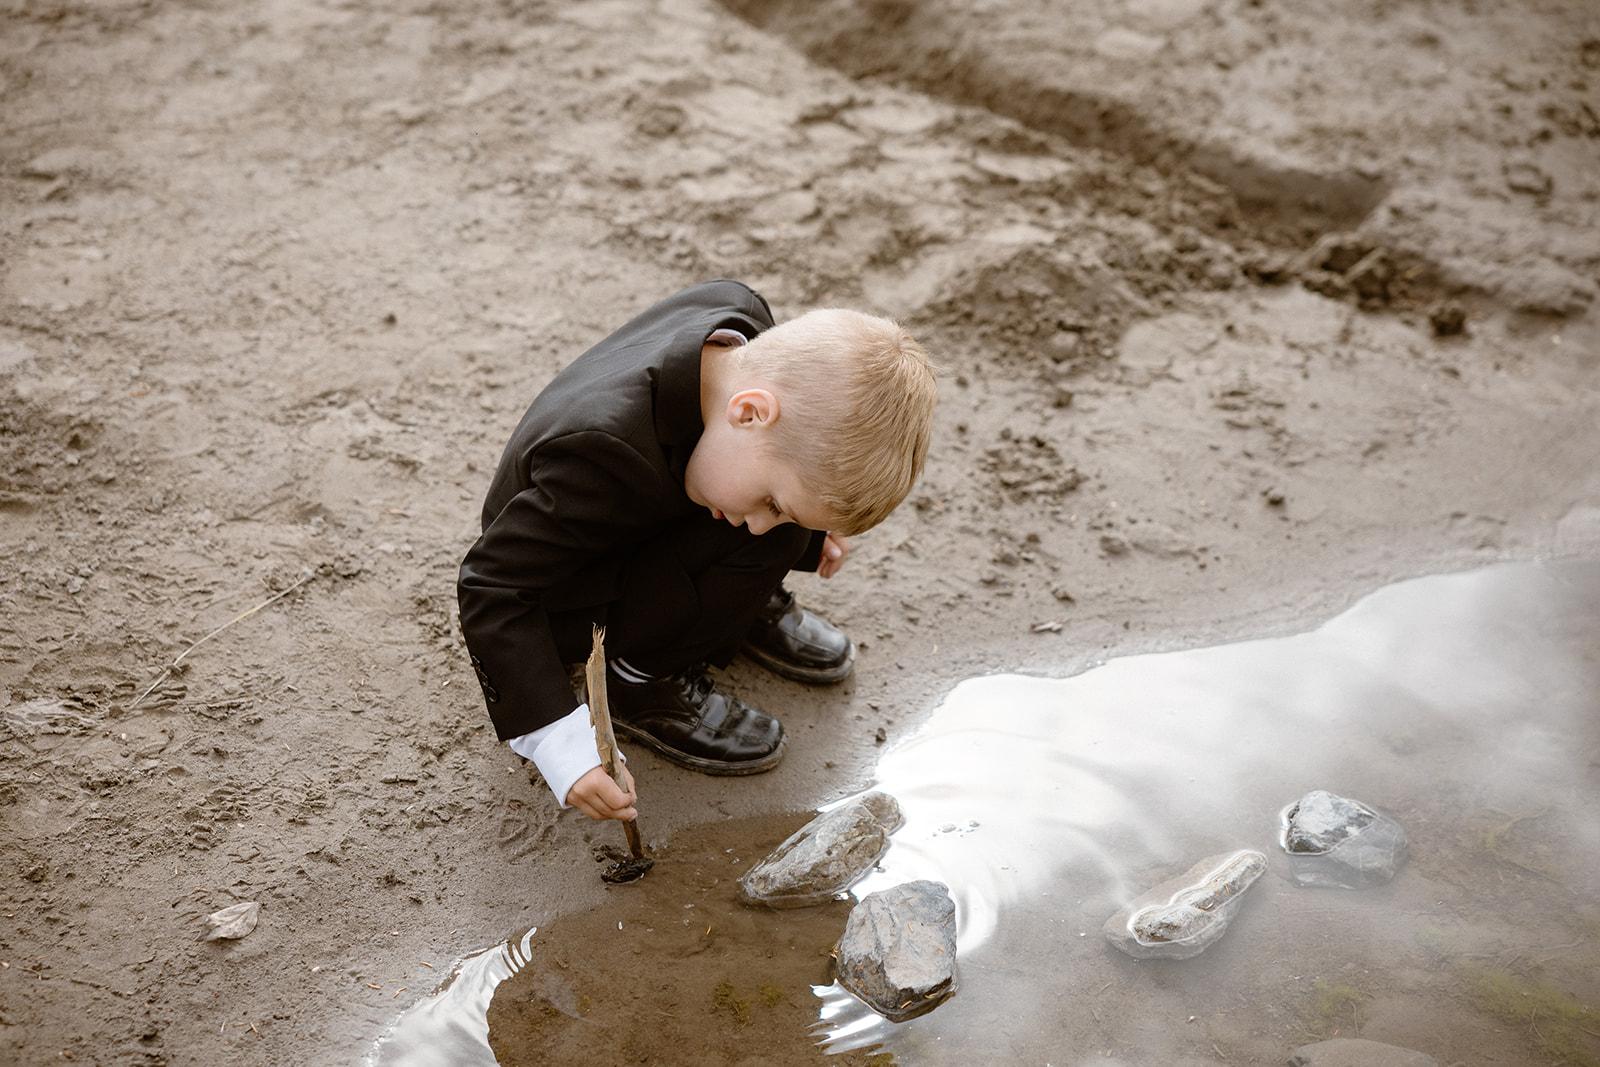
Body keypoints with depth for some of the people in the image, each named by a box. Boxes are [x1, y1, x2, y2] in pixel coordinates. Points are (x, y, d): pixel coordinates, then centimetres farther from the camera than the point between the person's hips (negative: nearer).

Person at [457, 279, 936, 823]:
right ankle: (644, 679, -8)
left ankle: (748, 607, 13)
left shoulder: (739, 311, -21)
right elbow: (493, 590, -33)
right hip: (567, 604, -7)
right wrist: (563, 745, -38)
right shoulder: (606, 453, -43)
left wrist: (803, 527, 9)